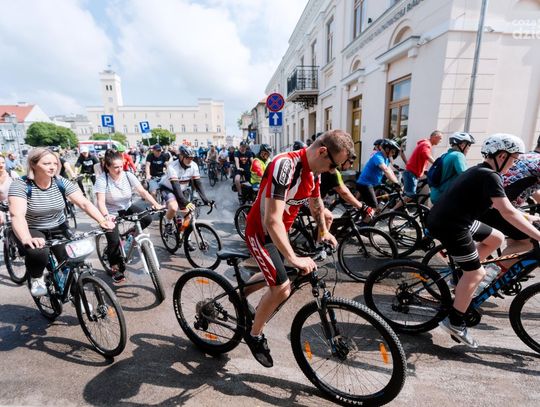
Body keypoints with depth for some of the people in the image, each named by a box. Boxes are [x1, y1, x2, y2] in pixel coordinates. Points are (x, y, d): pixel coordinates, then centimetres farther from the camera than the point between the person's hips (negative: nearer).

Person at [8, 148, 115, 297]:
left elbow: (84, 203, -19)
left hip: (58, 229, 3)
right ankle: (36, 278, 1)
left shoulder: (61, 182, -10)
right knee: (37, 253, -33)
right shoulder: (20, 185, -19)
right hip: (32, 231, -3)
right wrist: (27, 239, -53)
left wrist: (102, 221, -35)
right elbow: (17, 215, -34)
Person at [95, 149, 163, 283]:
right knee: (114, 241, -16)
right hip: (111, 213, -3)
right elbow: (101, 201, -28)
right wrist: (106, 216, -48)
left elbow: (143, 192, -17)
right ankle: (116, 268, 10)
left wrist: (156, 204, -33)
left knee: (147, 218, -24)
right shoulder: (102, 179, -20)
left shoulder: (128, 175, -11)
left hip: (127, 208, 3)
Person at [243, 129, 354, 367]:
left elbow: (315, 202, 16)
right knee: (282, 288, -14)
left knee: (273, 276, 25)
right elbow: (272, 220, -37)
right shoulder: (285, 165, -31)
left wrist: (324, 231, 24)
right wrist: (293, 258, -40)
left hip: (280, 231, 9)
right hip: (261, 232, -9)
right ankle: (254, 335, 13)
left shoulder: (312, 170, -4)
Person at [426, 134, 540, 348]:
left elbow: (500, 206, 28)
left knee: (496, 238, 21)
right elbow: (507, 212, -20)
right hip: (449, 225, -10)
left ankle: (462, 274, 21)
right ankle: (454, 322, 7)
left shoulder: (480, 172, 17)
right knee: (476, 273, -1)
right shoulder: (489, 176, -13)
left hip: (454, 220, 10)